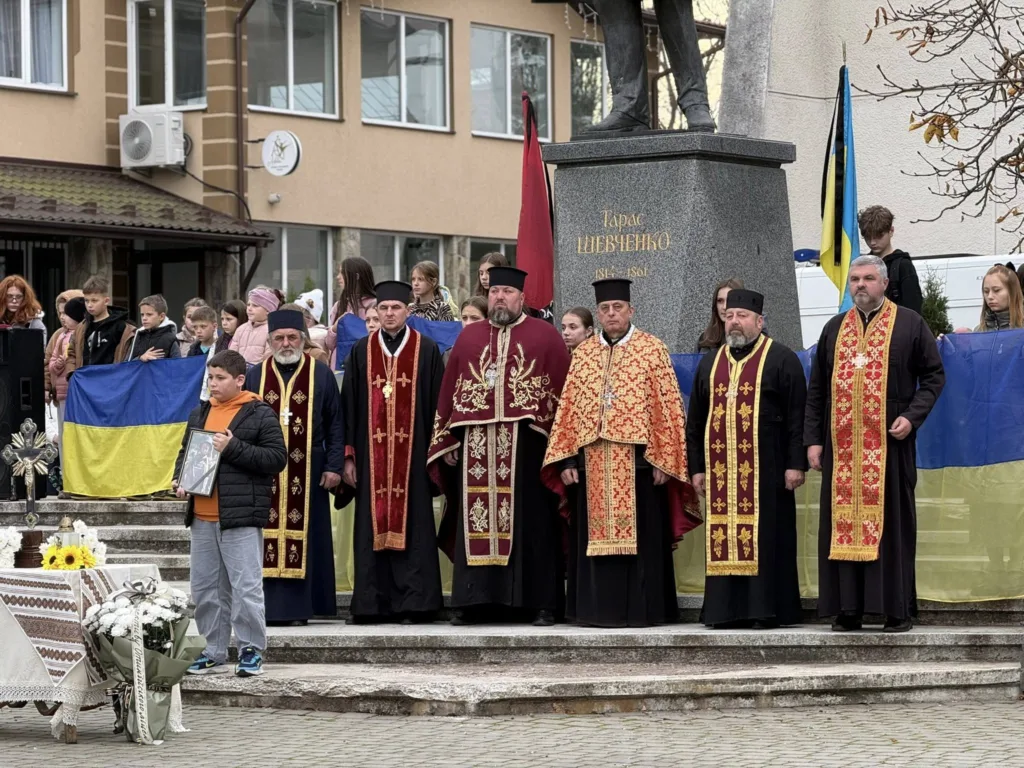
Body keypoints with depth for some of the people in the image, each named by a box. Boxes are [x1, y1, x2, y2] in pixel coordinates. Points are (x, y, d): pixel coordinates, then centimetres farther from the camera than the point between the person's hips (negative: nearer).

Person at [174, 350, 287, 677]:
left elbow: (276, 459, -10)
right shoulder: (200, 413, 16)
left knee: (246, 587, -6)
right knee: (204, 588, 11)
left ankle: (252, 650, 3)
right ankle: (214, 650, 20)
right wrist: (179, 478, 6)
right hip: (202, 516, 7)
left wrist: (233, 448, -17)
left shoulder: (260, 415, -3)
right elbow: (186, 451, 26)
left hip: (241, 517, -7)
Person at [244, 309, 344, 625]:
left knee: (303, 537, -1)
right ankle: (268, 605, 1)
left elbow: (335, 425, 6)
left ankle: (299, 606, 3)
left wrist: (334, 466, -2)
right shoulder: (255, 376, 10)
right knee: (265, 538, -1)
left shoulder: (321, 375, 5)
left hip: (307, 472, -1)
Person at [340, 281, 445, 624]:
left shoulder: (426, 351, 4)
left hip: (412, 452, -2)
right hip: (372, 453, 2)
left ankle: (412, 604, -1)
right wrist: (349, 455, 2)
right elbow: (349, 406, 9)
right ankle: (372, 604, 5)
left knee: (411, 527, -3)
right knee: (373, 527, 2)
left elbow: (437, 404, 2)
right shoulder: (362, 352, 10)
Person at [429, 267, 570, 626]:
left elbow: (564, 390, 0)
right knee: (477, 520, 3)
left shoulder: (545, 336, 5)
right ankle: (473, 601, 7)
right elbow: (449, 391, 13)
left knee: (530, 522, -1)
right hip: (475, 447, 3)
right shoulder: (468, 337, 15)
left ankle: (540, 602, 2)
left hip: (526, 445, -3)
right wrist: (448, 441, 5)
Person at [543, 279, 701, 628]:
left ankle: (640, 609, 4)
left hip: (637, 460, -3)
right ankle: (600, 608, 9)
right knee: (597, 533, 4)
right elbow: (568, 408, 11)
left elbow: (667, 407, -2)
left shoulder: (652, 350, 2)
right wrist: (567, 459, 3)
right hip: (593, 462, 3)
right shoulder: (582, 353, 12)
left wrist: (662, 459, -9)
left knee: (640, 533, -1)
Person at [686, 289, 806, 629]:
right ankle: (728, 608, 5)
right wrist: (697, 467, 11)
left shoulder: (781, 360, 1)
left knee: (764, 536, -4)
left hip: (765, 469, -5)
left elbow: (797, 416, -4)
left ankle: (767, 608, -2)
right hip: (721, 470, 5)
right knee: (723, 538, 2)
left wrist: (795, 463, -10)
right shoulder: (710, 364, 16)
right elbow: (695, 420, 18)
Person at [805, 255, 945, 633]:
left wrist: (912, 416, -11)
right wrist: (813, 439, 6)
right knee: (844, 522, 1)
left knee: (890, 522, -3)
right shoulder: (834, 329, 14)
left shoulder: (909, 324, 3)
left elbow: (934, 375, 3)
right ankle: (848, 608, 4)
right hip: (841, 443, 3)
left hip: (889, 443, -3)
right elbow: (816, 389, 14)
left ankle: (897, 608, 1)